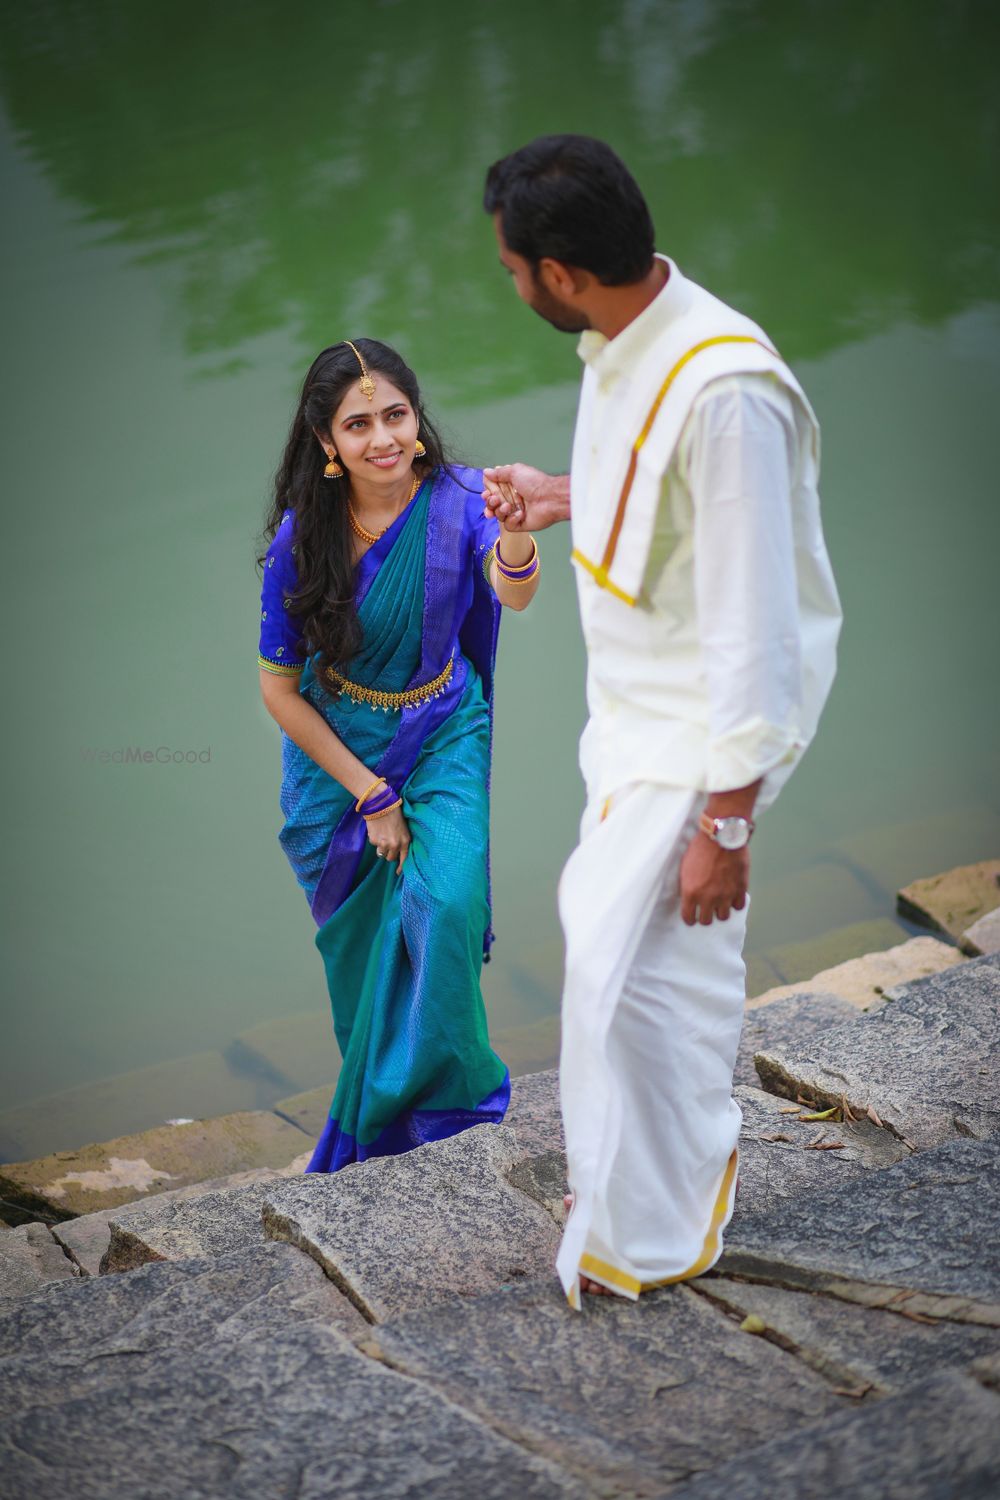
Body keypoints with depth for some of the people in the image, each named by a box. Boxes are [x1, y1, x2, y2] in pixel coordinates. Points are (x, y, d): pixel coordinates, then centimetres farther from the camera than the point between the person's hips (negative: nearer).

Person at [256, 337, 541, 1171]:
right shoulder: (304, 535, -19)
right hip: (339, 750, 0)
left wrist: (516, 538, -63)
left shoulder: (456, 501, -19)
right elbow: (279, 689, -11)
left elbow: (514, 592, -40)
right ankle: (376, 1096, 34)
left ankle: (428, 1093, 4)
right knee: (360, 941, 8)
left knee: (446, 902, -18)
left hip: (443, 735, 0)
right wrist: (369, 794, -11)